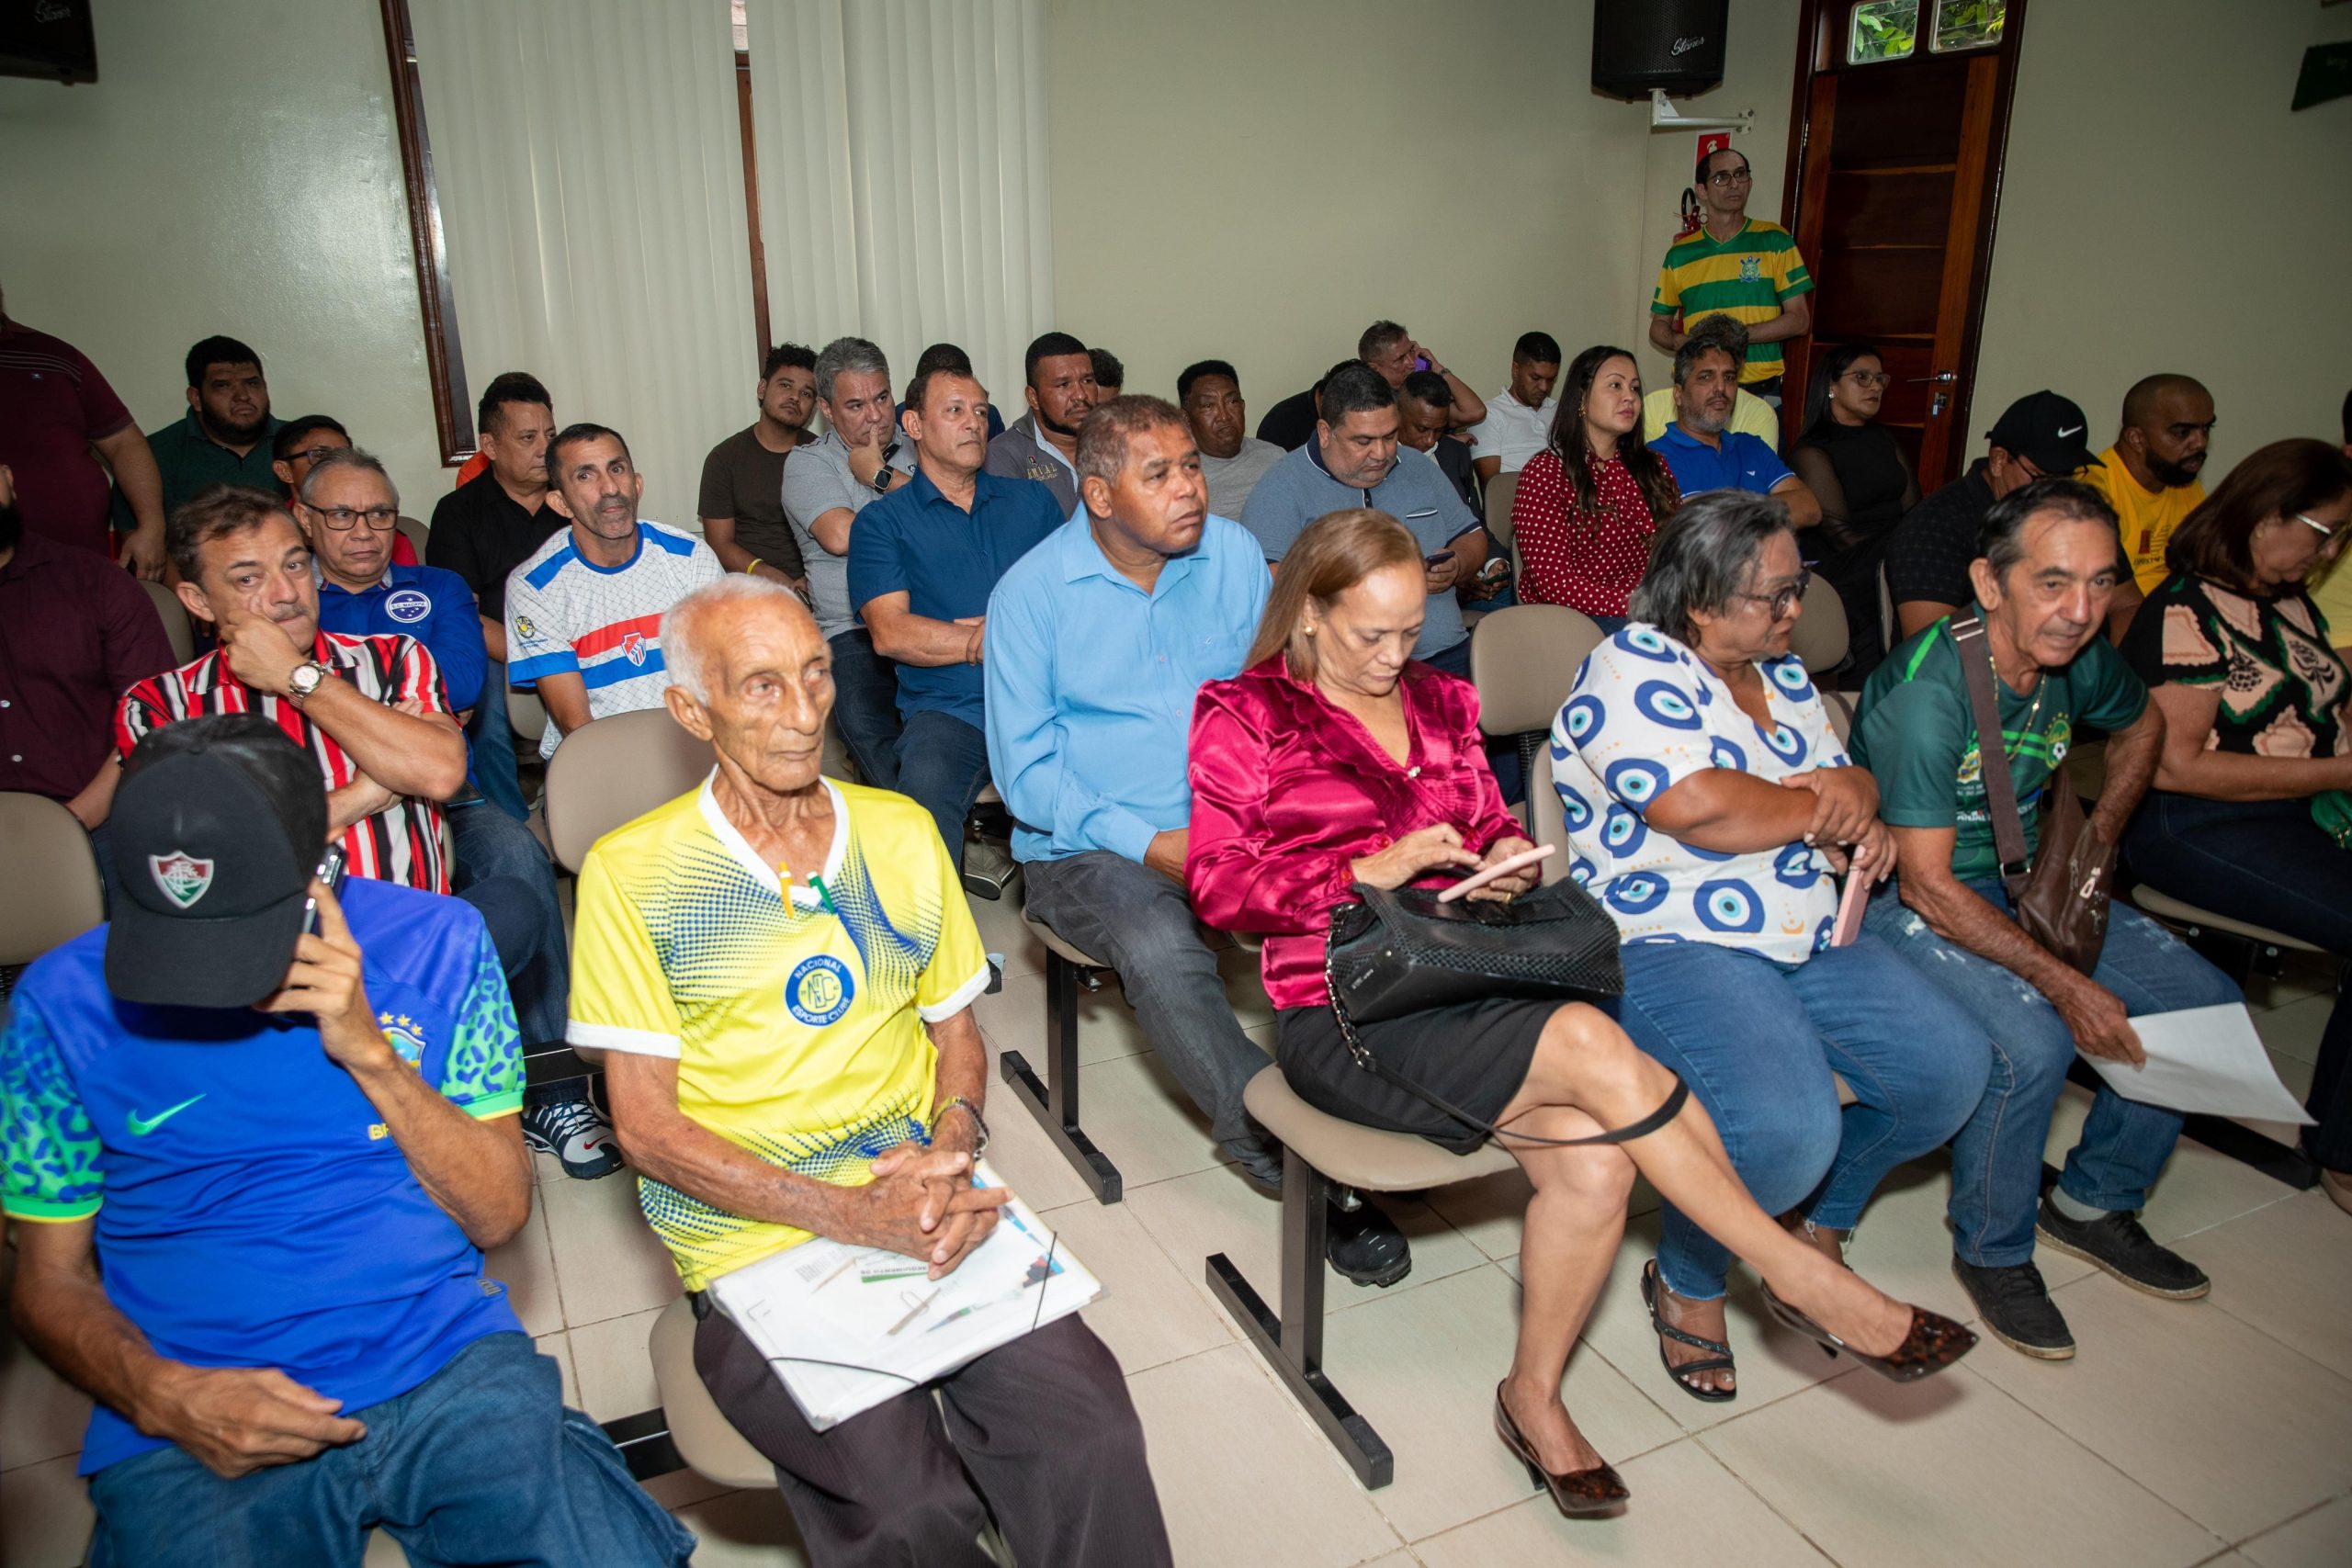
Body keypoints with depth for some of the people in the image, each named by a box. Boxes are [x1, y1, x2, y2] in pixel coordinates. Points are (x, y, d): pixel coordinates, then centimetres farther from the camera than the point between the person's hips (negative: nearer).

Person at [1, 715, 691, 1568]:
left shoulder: (432, 943, 1)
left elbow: (499, 1214, 0)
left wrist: (370, 1051, -12)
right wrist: (164, 1395, -12)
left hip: (449, 1370, -1)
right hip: (188, 1431, 2)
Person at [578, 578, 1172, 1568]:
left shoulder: (901, 832, 11)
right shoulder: (630, 872, -2)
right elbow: (646, 1128, -4)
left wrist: (951, 1153, -6)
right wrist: (845, 1213, -15)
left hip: (934, 1207, 3)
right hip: (751, 1238, -2)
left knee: (1091, 1435, -20)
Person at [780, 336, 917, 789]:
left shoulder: (917, 449, 19)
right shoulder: (808, 464, 10)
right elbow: (841, 536, -9)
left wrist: (882, 477, -1)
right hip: (857, 633, -2)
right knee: (861, 721, -32)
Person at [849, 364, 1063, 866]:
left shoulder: (1032, 499, 22)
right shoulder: (882, 521, 12)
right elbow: (890, 632, -2)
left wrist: (993, 630, -5)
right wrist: (993, 642, -4)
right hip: (947, 710, -2)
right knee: (927, 800, -35)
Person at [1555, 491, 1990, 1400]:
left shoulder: (1781, 674, 18)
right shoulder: (1632, 668, -10)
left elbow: (1848, 780, 23)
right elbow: (1699, 809, -23)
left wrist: (1856, 800, -4)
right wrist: (1820, 805, -5)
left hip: (1810, 940, 9)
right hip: (1671, 945, -9)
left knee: (1953, 1068, -5)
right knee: (1785, 1128, -29)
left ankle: (1820, 1222, 22)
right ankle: (1685, 1286, 3)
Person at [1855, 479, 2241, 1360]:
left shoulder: (2079, 662, -5)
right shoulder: (1926, 691, -28)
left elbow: (2142, 724, 22)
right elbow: (1927, 884, -26)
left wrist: (2098, 841, 9)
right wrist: (2064, 983, -27)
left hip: (2020, 881, 8)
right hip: (1906, 900, -8)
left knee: (2204, 1003, 1)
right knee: (2031, 1040, -30)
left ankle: (2095, 1203, 20)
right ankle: (1993, 1252, -3)